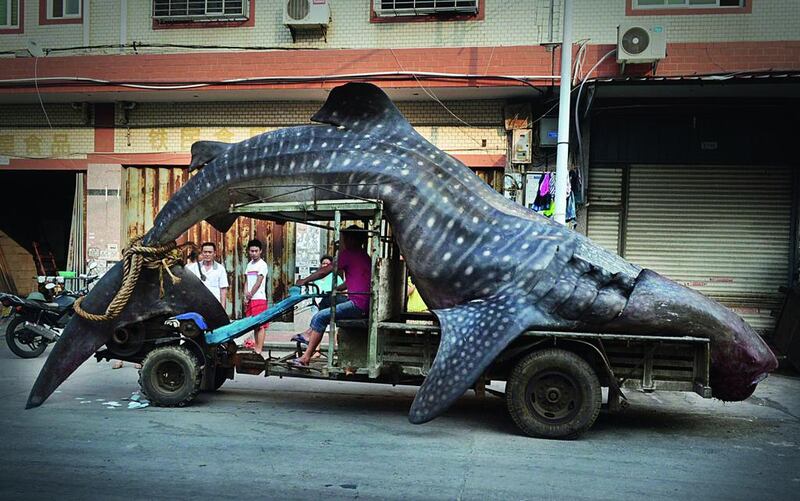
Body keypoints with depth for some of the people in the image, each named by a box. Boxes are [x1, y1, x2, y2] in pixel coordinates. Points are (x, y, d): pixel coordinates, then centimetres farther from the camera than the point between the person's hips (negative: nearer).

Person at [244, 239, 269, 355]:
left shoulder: (262, 265, -6)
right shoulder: (249, 265, 17)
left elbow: (258, 283, -10)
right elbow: (247, 282, 14)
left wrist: (250, 296, -6)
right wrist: (246, 296, 0)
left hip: (259, 299, -7)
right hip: (250, 300, 7)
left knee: (260, 325, -7)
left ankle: (259, 350, -9)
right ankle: (256, 347, 16)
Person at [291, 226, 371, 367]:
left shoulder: (349, 254, -6)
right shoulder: (364, 256, 20)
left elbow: (324, 271, -2)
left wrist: (305, 281, 9)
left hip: (357, 304, -10)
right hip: (365, 303, 10)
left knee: (319, 317, -11)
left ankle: (306, 358, -12)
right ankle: (311, 332, 20)